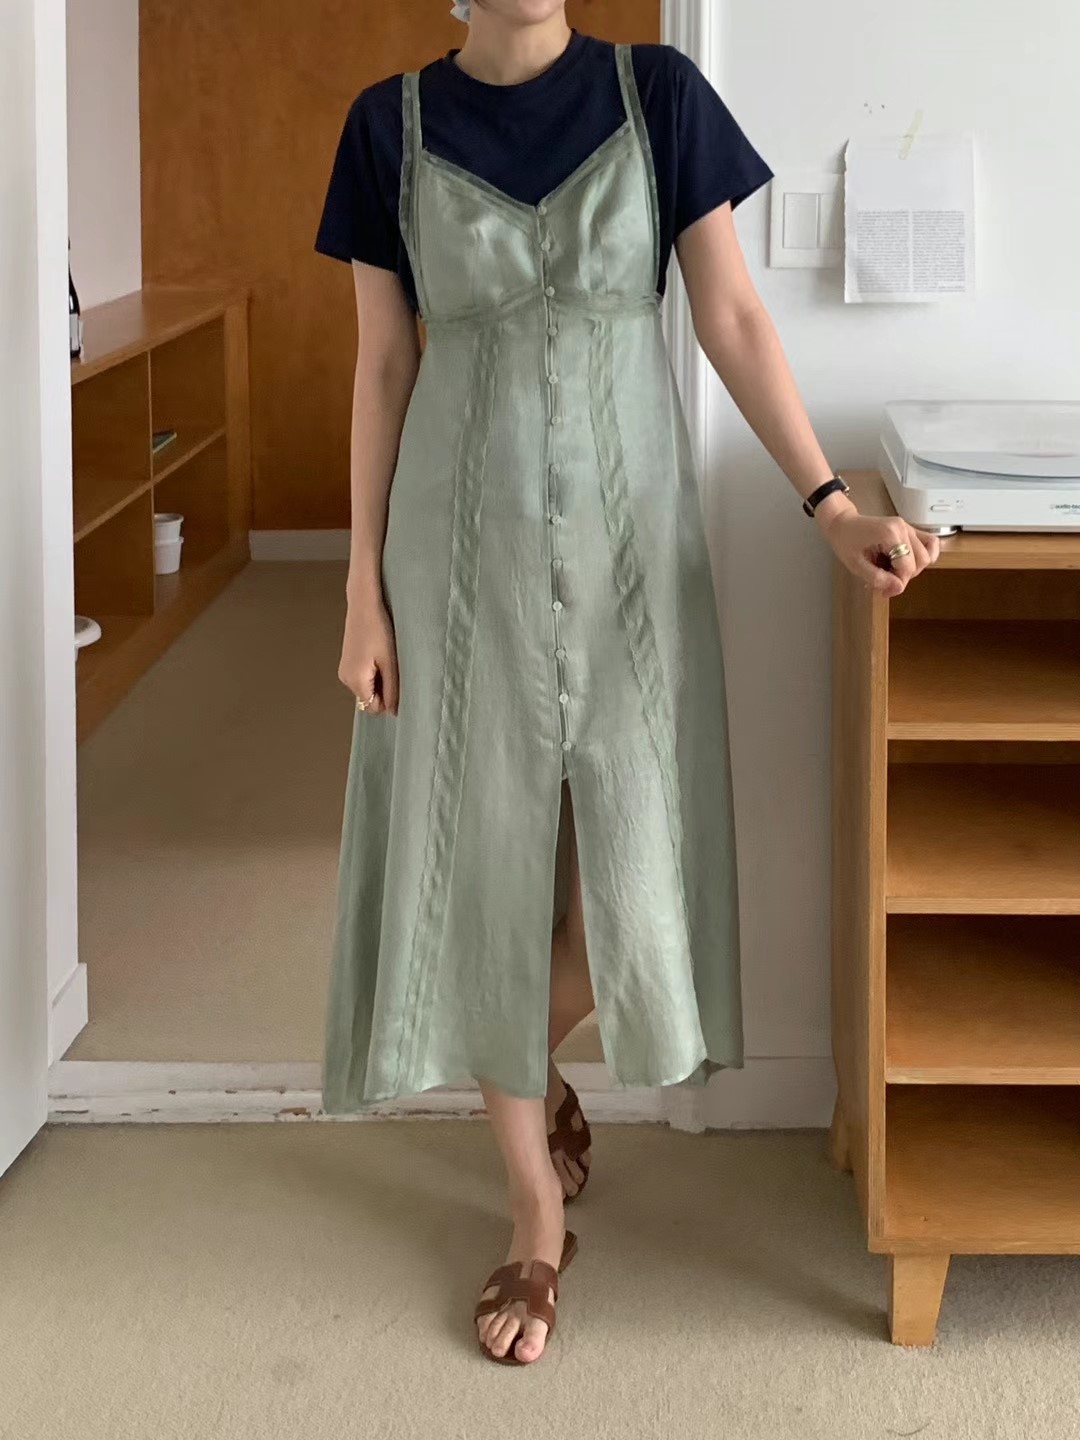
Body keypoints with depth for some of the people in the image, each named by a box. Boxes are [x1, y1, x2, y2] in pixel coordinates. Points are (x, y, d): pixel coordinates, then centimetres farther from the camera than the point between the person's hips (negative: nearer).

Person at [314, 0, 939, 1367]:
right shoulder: (393, 122, 1)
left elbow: (733, 318, -2)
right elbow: (384, 366, 3)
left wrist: (828, 501, -13)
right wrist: (365, 581, -1)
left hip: (626, 529, 0)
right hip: (467, 535, 0)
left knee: (632, 869, 0)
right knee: (488, 863, 5)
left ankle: (536, 1066, 35)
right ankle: (537, 1216, 21)